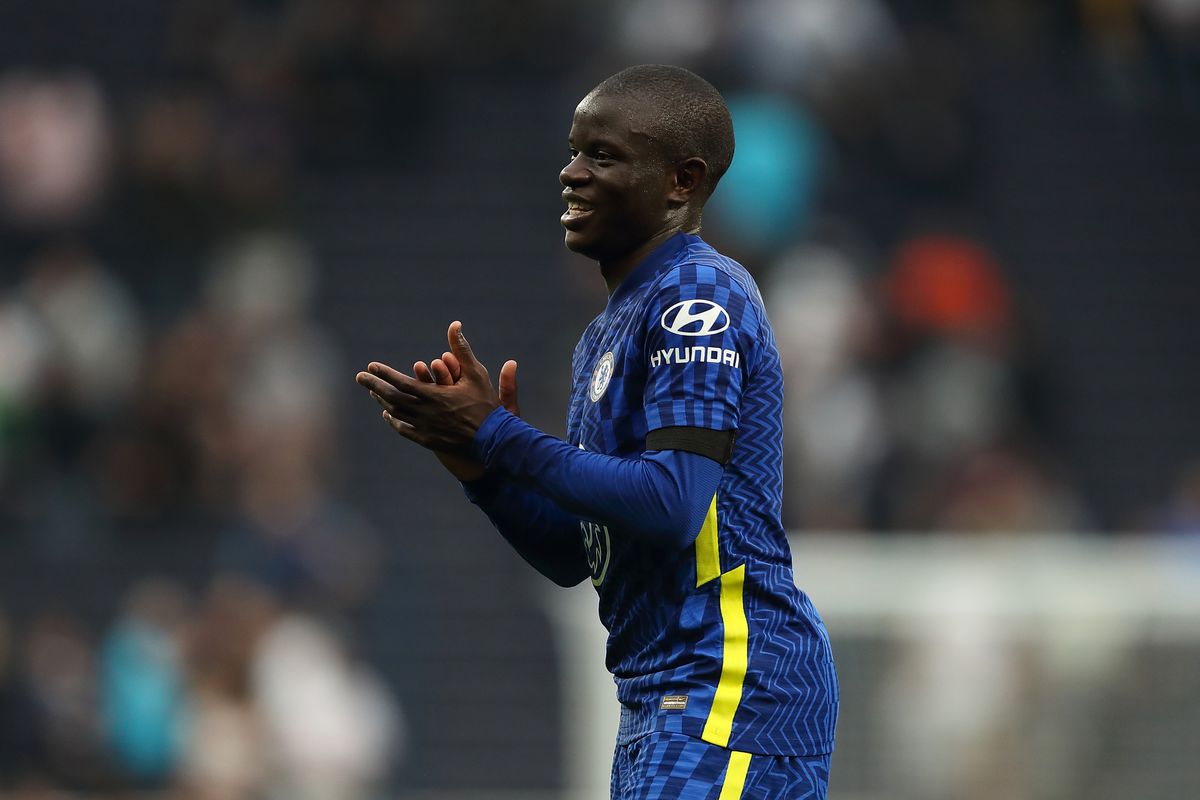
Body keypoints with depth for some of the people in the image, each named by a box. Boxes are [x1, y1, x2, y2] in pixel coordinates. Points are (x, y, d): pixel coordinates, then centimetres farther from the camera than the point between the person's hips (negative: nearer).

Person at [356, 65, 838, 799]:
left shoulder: (698, 298, -10)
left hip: (731, 686, -10)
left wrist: (497, 435, -16)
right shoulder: (606, 334, 21)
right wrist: (483, 468, 2)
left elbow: (674, 507, -21)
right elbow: (572, 557, 20)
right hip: (659, 697, 10)